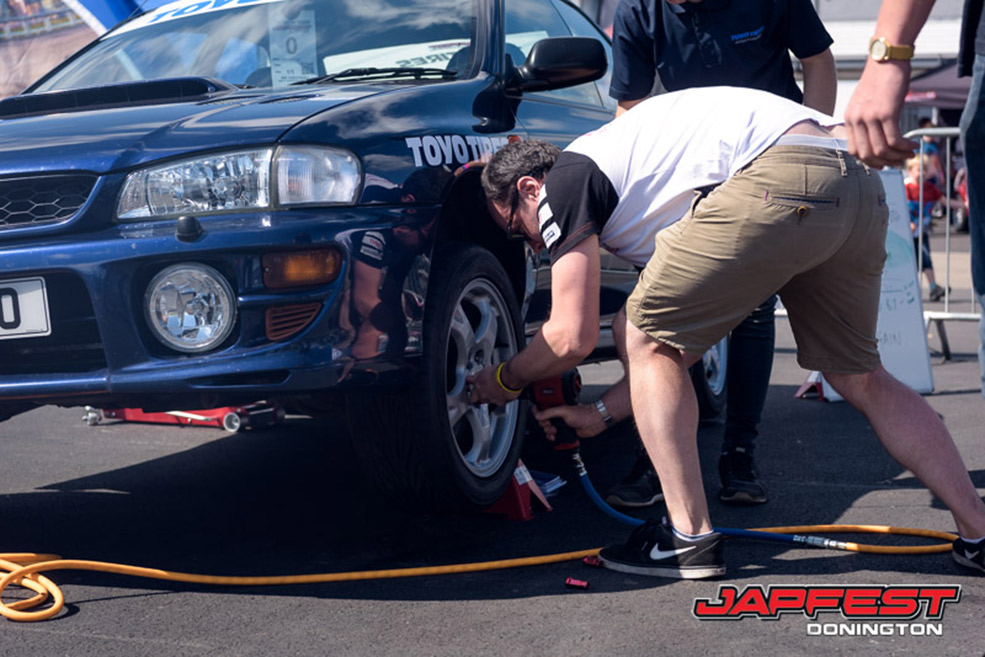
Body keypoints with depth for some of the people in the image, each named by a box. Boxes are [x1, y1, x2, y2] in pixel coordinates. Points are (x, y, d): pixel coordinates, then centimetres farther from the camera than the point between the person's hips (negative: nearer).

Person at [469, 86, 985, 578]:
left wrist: (505, 379, 25)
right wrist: (597, 413, 42)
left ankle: (689, 538, 6)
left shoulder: (565, 181, 10)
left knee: (644, 338, 6)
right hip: (859, 183, 10)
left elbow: (572, 338, 6)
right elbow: (683, 347, 36)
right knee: (859, 379, 22)